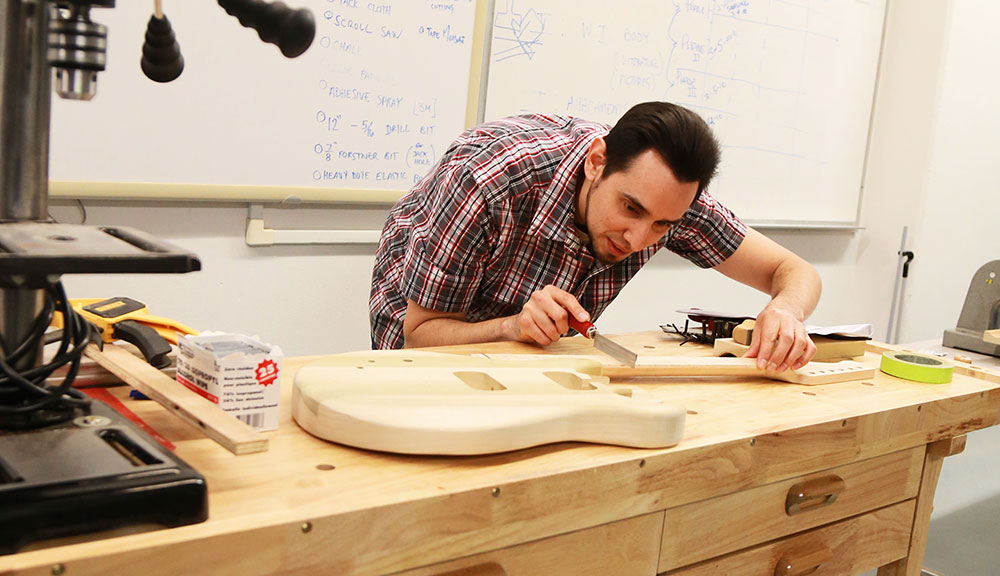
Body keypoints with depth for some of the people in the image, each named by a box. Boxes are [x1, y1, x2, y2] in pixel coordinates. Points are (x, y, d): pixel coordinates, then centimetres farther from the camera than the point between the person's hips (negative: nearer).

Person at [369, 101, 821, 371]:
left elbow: (794, 272, -15)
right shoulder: (488, 181, -39)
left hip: (533, 343, 3)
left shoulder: (663, 190, -24)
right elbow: (422, 333, -27)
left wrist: (786, 311, -39)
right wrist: (513, 326, -46)